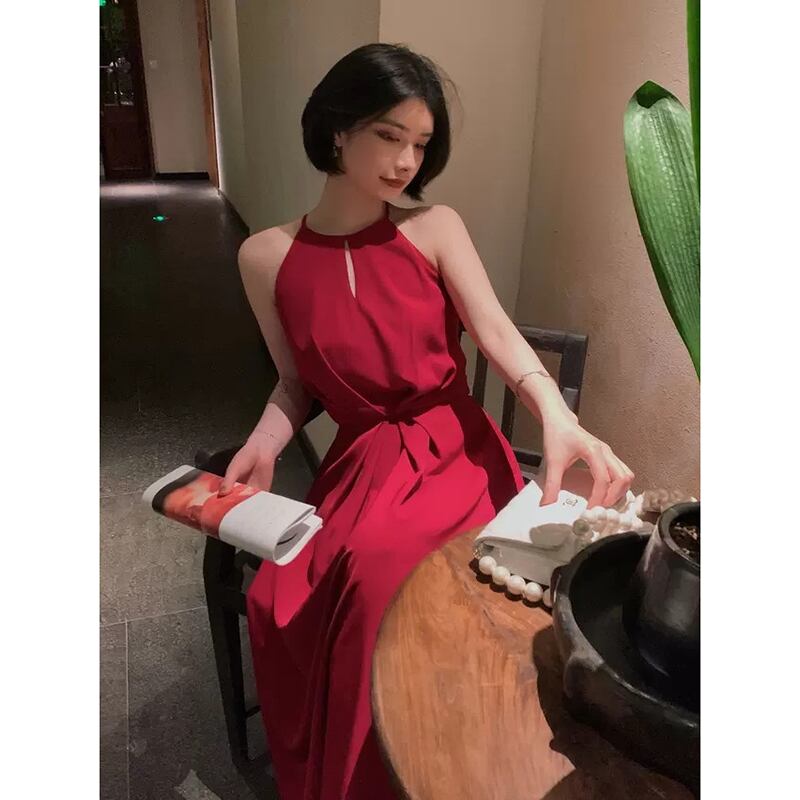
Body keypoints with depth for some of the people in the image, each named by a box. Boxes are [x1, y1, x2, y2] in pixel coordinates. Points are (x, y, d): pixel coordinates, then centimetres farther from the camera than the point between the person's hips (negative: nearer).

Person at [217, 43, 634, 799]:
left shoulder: (436, 228, -1)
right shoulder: (267, 256, 1)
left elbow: (497, 331, -14)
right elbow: (296, 382, 9)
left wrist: (557, 418, -32)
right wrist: (262, 446, -10)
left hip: (456, 454, -1)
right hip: (360, 465, 2)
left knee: (382, 582, -28)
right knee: (280, 604, -20)